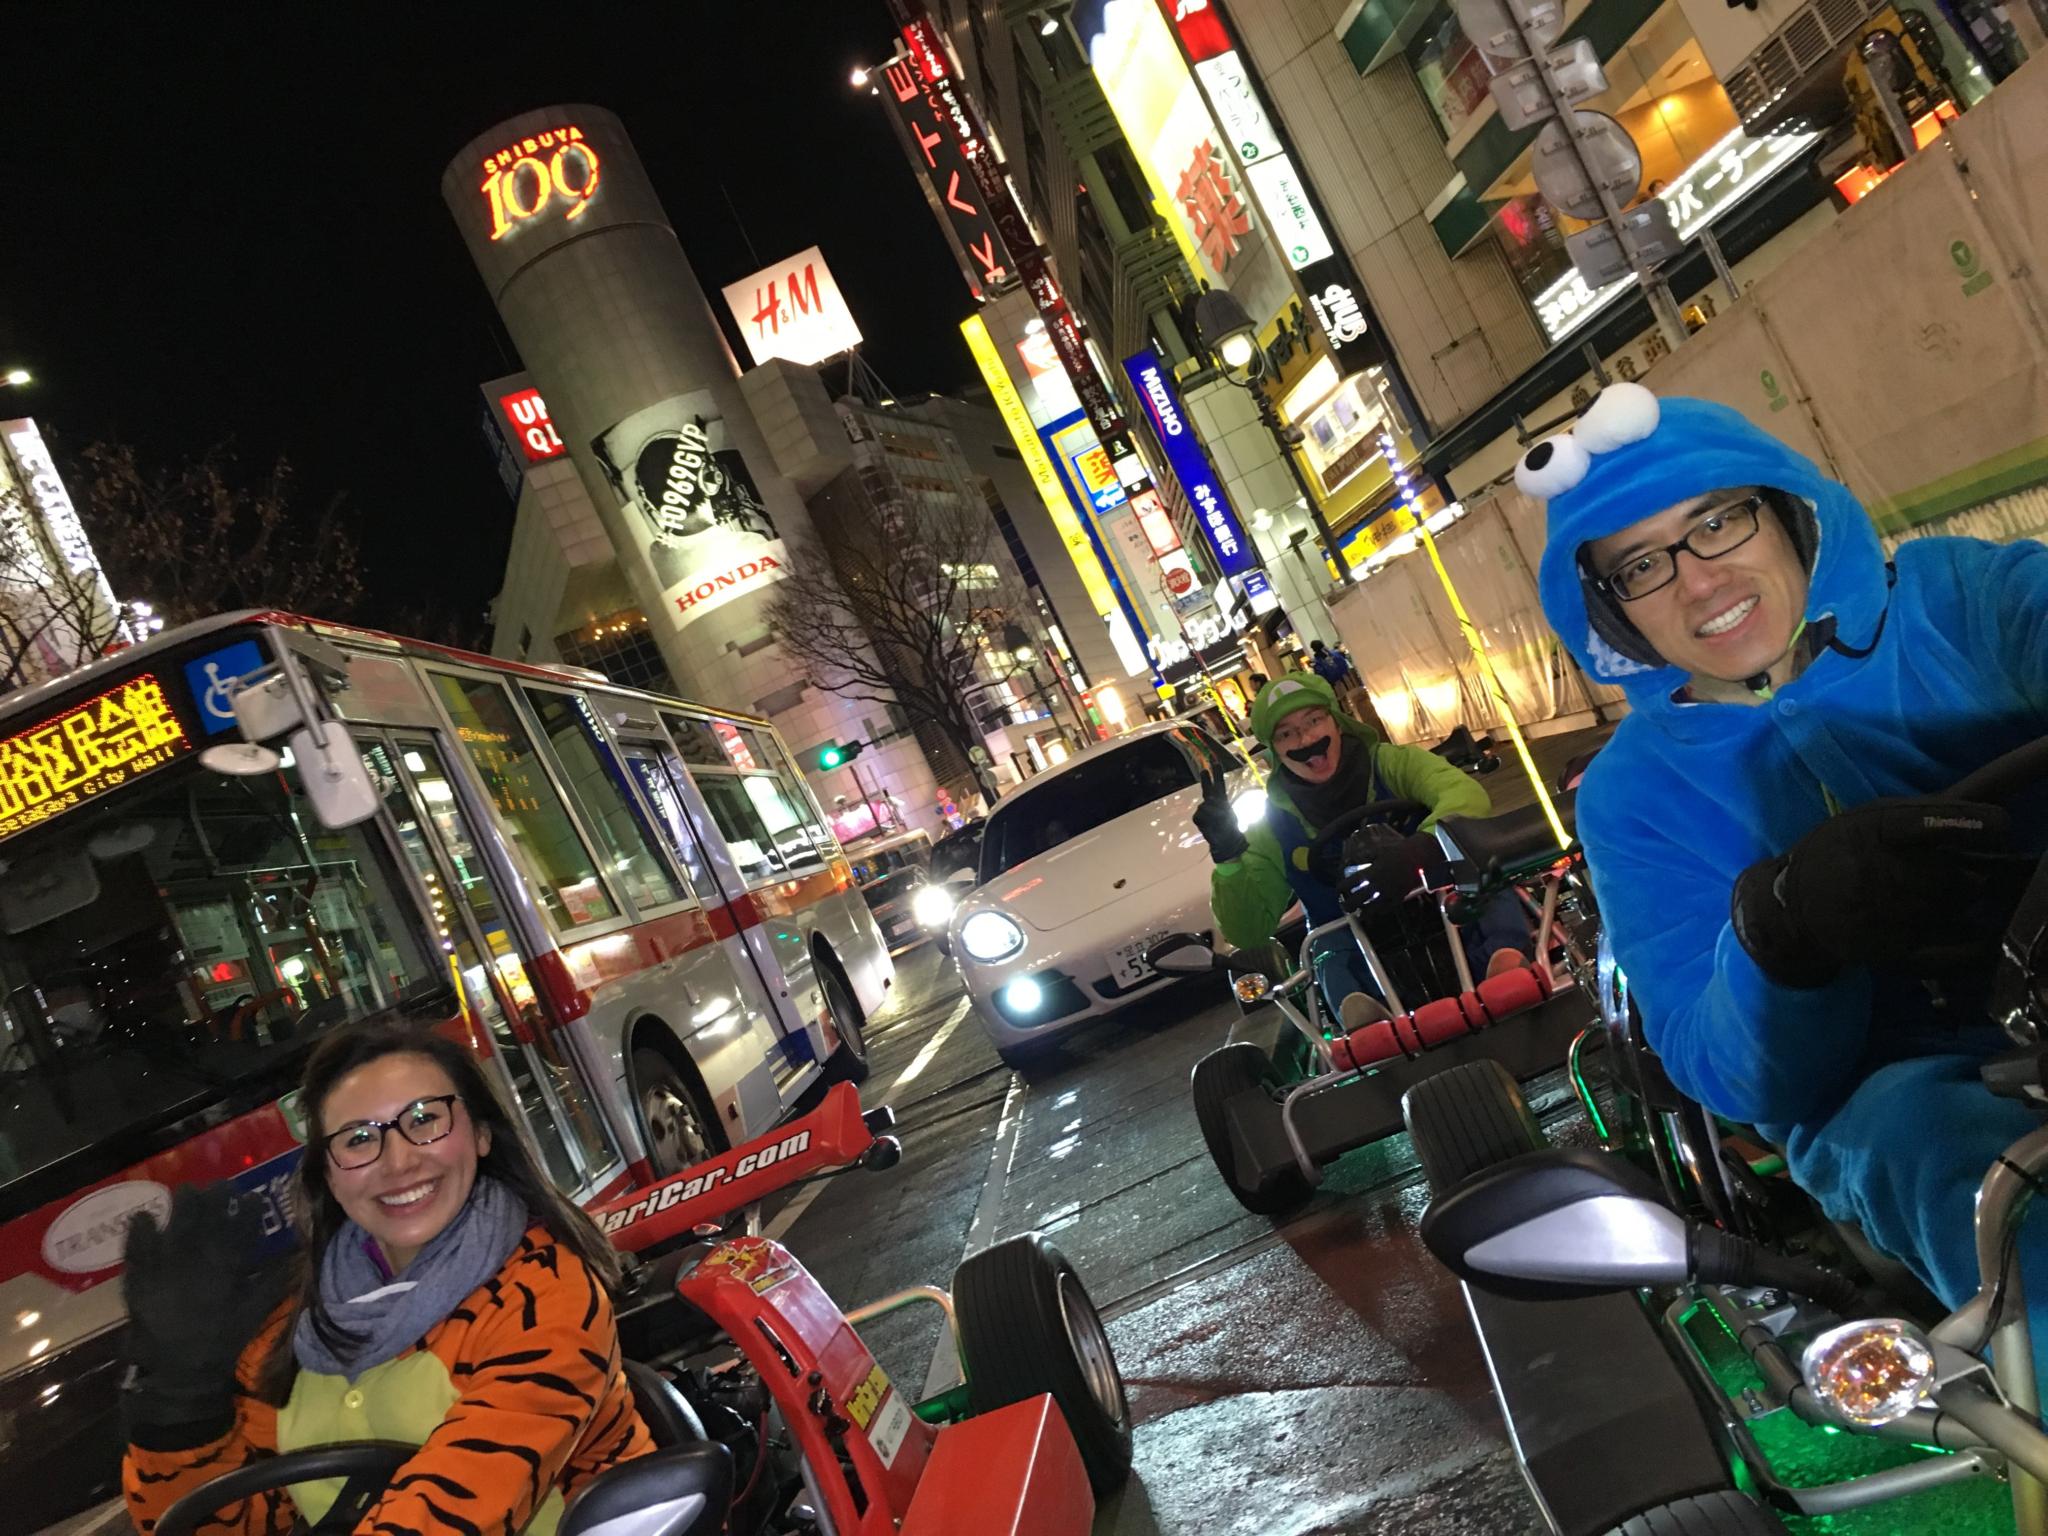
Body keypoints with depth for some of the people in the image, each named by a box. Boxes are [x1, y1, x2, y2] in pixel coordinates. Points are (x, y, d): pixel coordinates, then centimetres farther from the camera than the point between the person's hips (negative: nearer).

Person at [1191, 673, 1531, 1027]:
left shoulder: (1392, 764, -2)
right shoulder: (1274, 827, 1)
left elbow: (1467, 793, -22)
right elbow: (1247, 932, -3)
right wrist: (1229, 859, -19)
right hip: (1357, 944, 1)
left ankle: (1503, 956, -54)